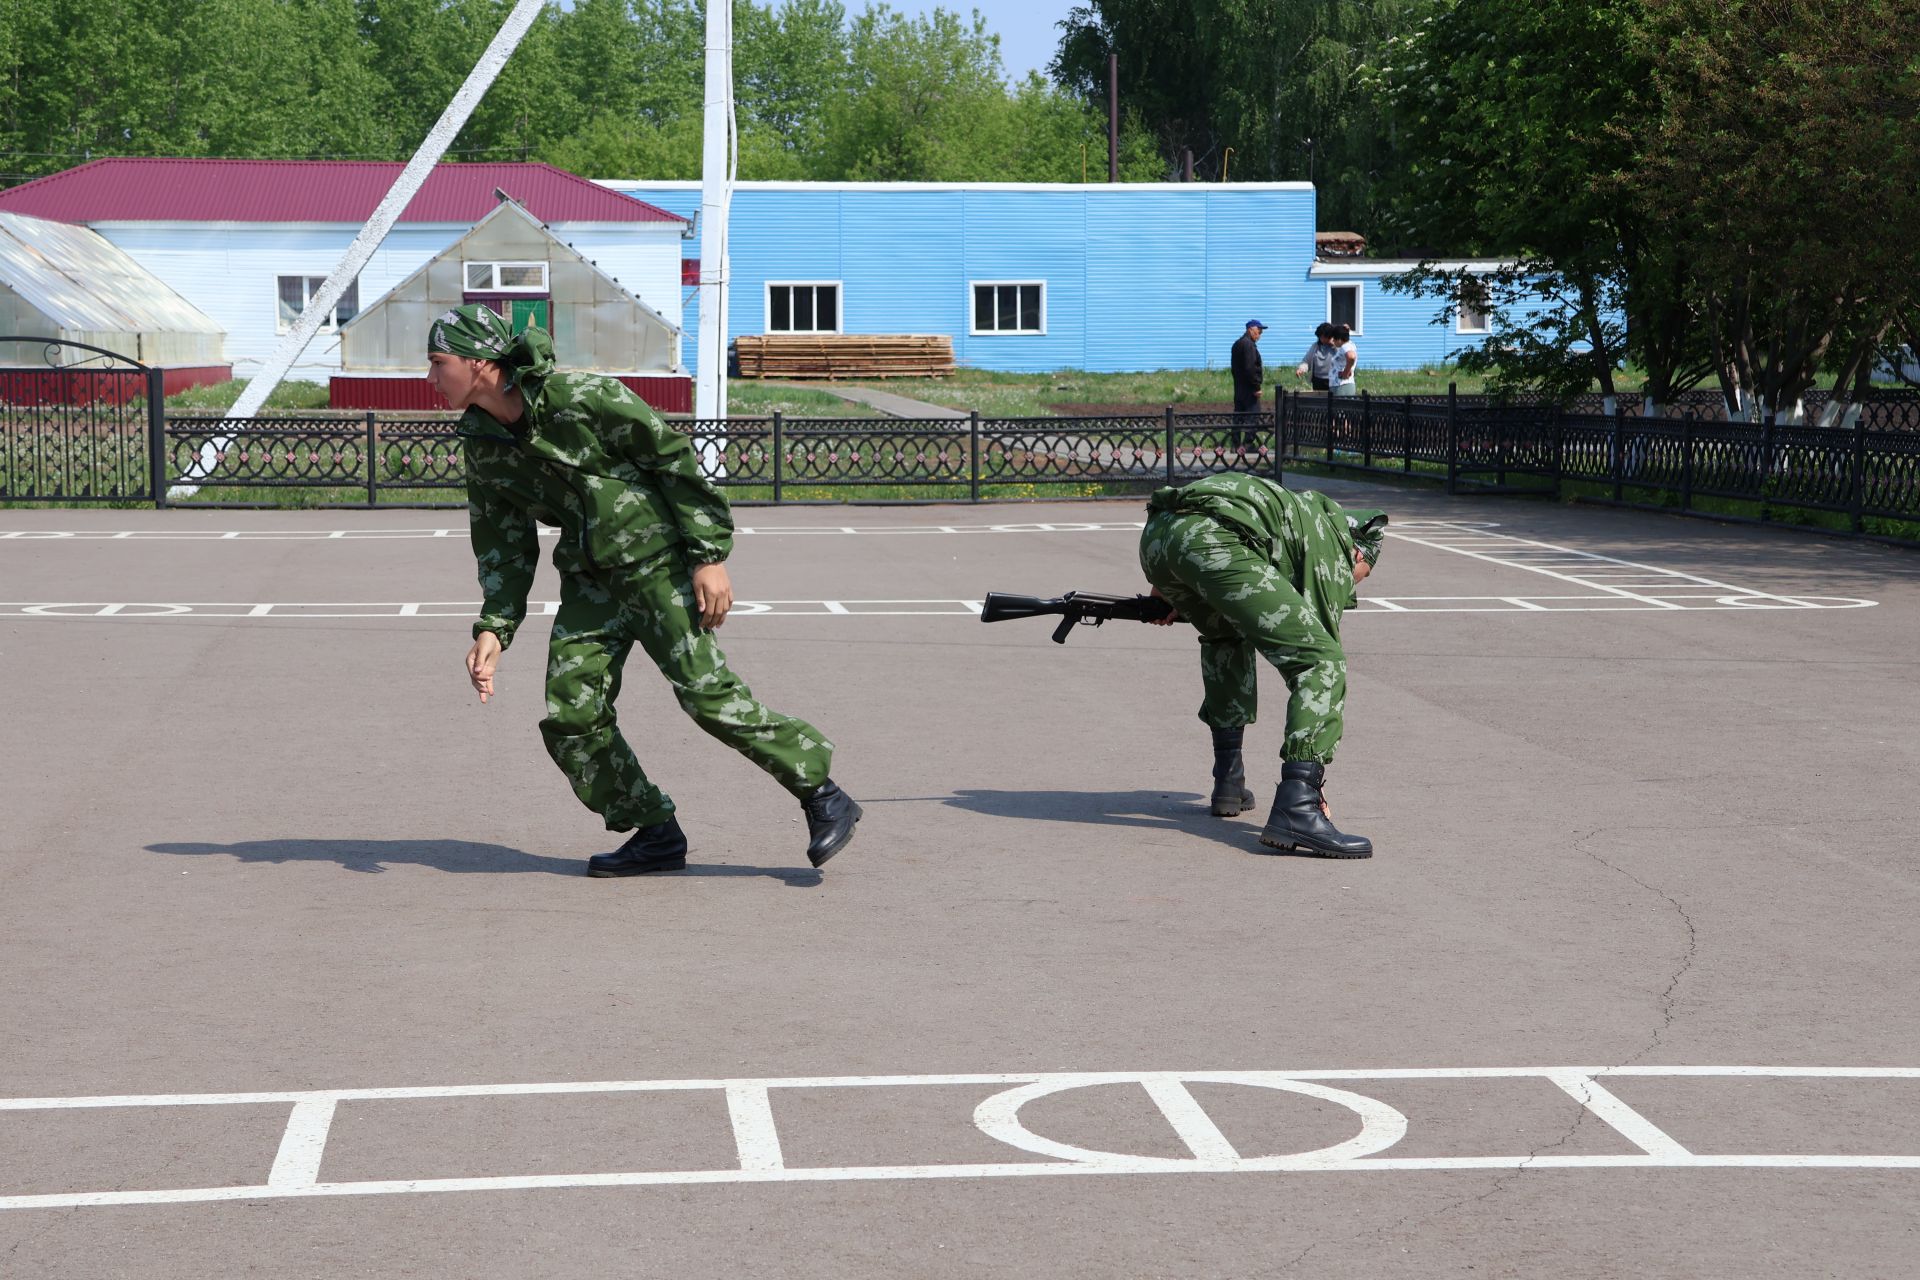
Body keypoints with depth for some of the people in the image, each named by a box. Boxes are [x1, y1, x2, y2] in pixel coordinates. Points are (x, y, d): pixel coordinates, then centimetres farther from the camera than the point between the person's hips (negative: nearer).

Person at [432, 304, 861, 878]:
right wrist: (493, 629, -1)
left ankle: (824, 798, -2)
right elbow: (502, 544, 12)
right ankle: (655, 834, 10)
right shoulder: (482, 443, 3)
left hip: (659, 560, -7)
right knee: (569, 714, -4)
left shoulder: (580, 399, -18)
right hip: (590, 581, 7)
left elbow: (676, 458, -14)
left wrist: (710, 555, -16)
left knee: (708, 692, -15)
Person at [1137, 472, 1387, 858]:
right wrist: (1314, 776, 17)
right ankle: (1296, 809, -17)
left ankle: (1228, 780, 30)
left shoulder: (1299, 510, 42)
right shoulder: (1334, 556, 22)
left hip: (1155, 536, 8)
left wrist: (1172, 593, 37)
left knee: (1228, 635, 35)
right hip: (1213, 541, -8)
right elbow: (1318, 654, 16)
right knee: (1323, 662, -2)